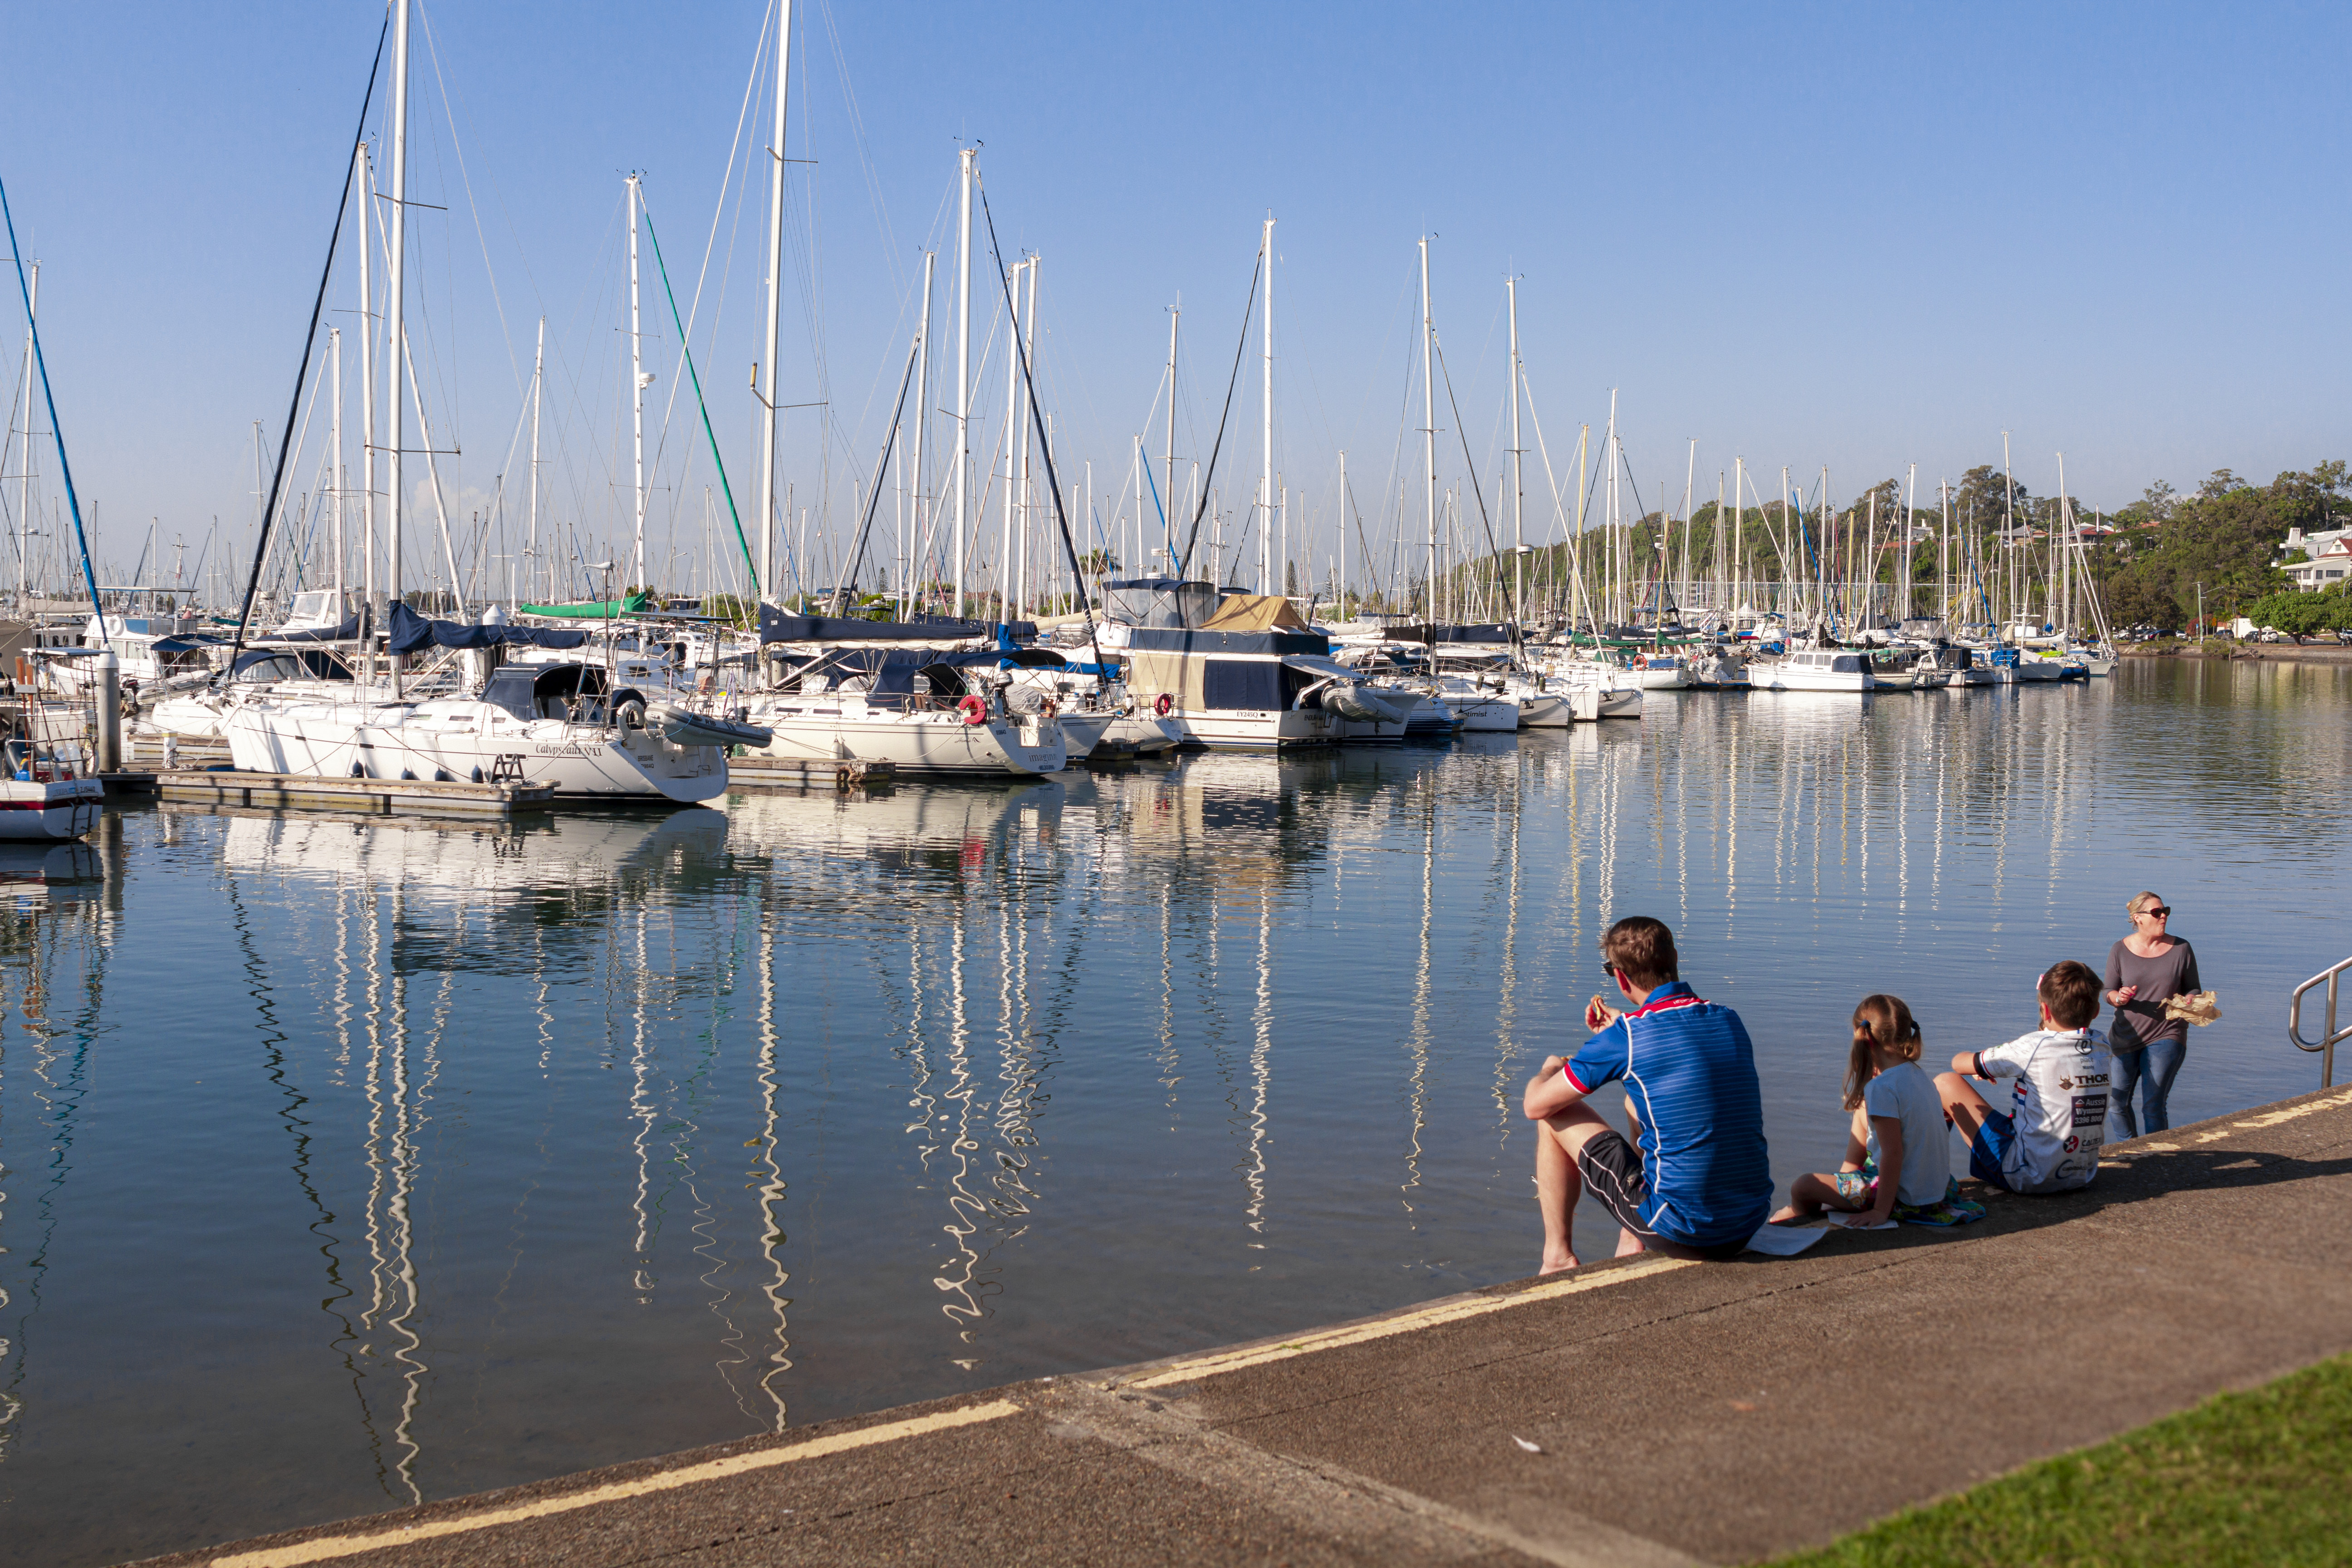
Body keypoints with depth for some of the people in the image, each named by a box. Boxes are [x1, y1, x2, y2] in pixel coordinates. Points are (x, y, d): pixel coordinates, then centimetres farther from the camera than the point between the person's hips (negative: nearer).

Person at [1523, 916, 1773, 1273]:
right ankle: (1632, 1244, 36)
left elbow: (1536, 1105, -2)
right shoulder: (1730, 1022, 5)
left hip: (1680, 1230, -6)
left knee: (1556, 1114, 9)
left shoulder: (1627, 1034, -13)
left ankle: (1558, 1256, 22)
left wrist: (1550, 1070, 20)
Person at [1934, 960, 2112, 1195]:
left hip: (2029, 1177, -7)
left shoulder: (2034, 1048, -18)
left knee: (1946, 1082, 3)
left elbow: (1960, 1063, -3)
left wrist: (1986, 1066, 17)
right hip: (2082, 1176, 7)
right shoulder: (2102, 1046, -1)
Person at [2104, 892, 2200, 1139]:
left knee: (2154, 1105, -9)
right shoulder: (2120, 951, 0)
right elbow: (2108, 993, 4)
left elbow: (2193, 989, 7)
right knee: (2116, 1103, 4)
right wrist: (2119, 998, -19)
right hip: (2126, 1035, 2)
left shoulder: (2181, 949, 0)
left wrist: (2189, 1002, -16)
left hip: (2166, 1036, -2)